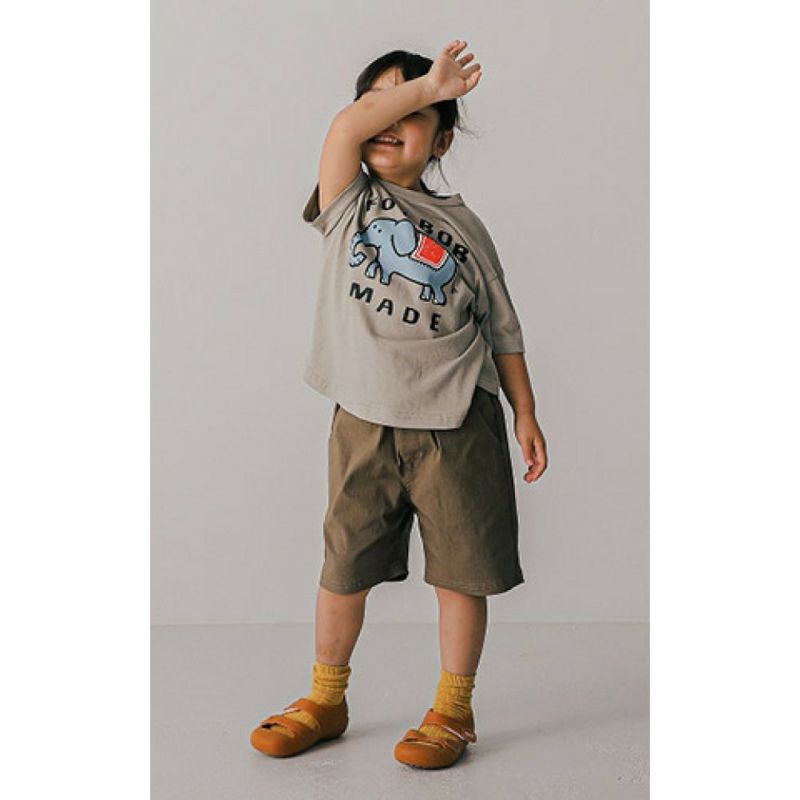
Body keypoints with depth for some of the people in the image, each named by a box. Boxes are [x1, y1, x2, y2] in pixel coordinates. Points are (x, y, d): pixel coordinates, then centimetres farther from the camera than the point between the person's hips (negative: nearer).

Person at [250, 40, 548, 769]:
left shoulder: (463, 226, 6)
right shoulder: (349, 202, 4)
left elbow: (503, 331, 9)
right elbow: (345, 127, -16)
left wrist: (526, 415, 5)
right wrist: (428, 81, -10)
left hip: (458, 426, 0)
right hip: (364, 424, 0)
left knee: (462, 570, 6)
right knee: (344, 566, 10)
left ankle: (454, 710, 23)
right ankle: (326, 700, 29)